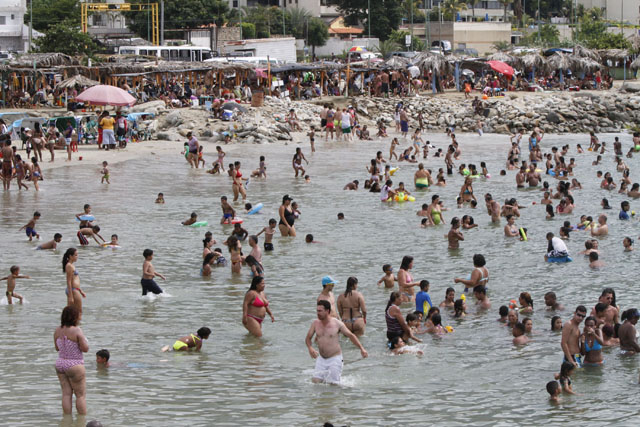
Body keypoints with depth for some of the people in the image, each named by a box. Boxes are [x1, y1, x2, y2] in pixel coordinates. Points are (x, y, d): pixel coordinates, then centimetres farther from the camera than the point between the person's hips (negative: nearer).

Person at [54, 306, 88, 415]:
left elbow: (57, 348, 10)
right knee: (81, 395, 5)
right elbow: (85, 348, -16)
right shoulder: (76, 331, -19)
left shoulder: (58, 330, 0)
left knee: (66, 394, 10)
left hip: (60, 364, 6)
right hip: (74, 365, -6)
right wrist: (83, 338, 1)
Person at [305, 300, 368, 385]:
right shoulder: (315, 323, -2)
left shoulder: (337, 324, -10)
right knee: (316, 381, -5)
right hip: (321, 358, 4)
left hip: (335, 358, -4)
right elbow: (308, 338, 6)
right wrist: (310, 348, -16)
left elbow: (351, 335, 0)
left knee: (332, 384, -7)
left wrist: (361, 348, -5)